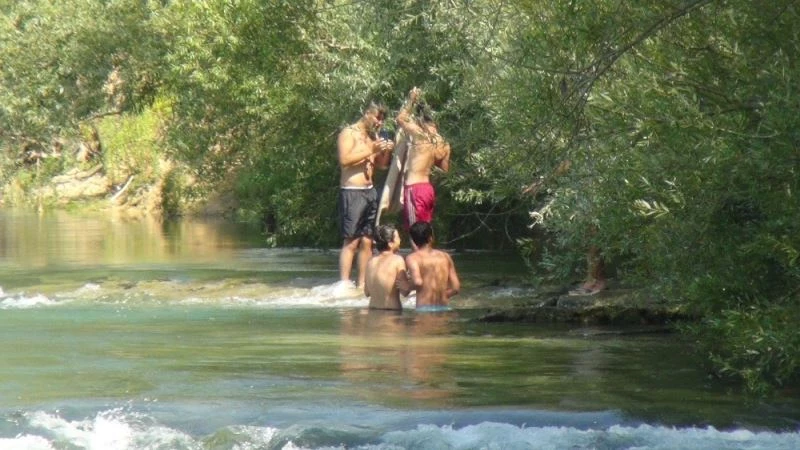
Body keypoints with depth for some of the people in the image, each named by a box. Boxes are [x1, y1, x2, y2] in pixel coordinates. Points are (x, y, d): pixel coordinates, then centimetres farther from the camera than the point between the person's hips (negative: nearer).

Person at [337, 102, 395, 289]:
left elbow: (382, 165, 21)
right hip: (352, 192, -8)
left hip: (370, 191, 8)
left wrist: (386, 152, 1)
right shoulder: (349, 133, -5)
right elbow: (344, 159, -19)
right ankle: (344, 284, -13)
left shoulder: (373, 137, 18)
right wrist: (371, 150, -20)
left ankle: (362, 284, 8)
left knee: (367, 241, 5)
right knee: (351, 242, -11)